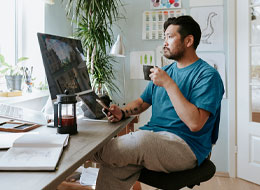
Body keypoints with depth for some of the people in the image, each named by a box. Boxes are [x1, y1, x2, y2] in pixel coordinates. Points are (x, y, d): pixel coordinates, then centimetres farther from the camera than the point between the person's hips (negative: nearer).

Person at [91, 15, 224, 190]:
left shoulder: (208, 75, -7)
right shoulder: (165, 71, 18)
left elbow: (195, 123, -19)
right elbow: (142, 102, 23)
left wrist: (169, 84, -18)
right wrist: (122, 113, 1)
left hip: (185, 145, -6)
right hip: (152, 136, 6)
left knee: (141, 140, -33)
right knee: (112, 169, -20)